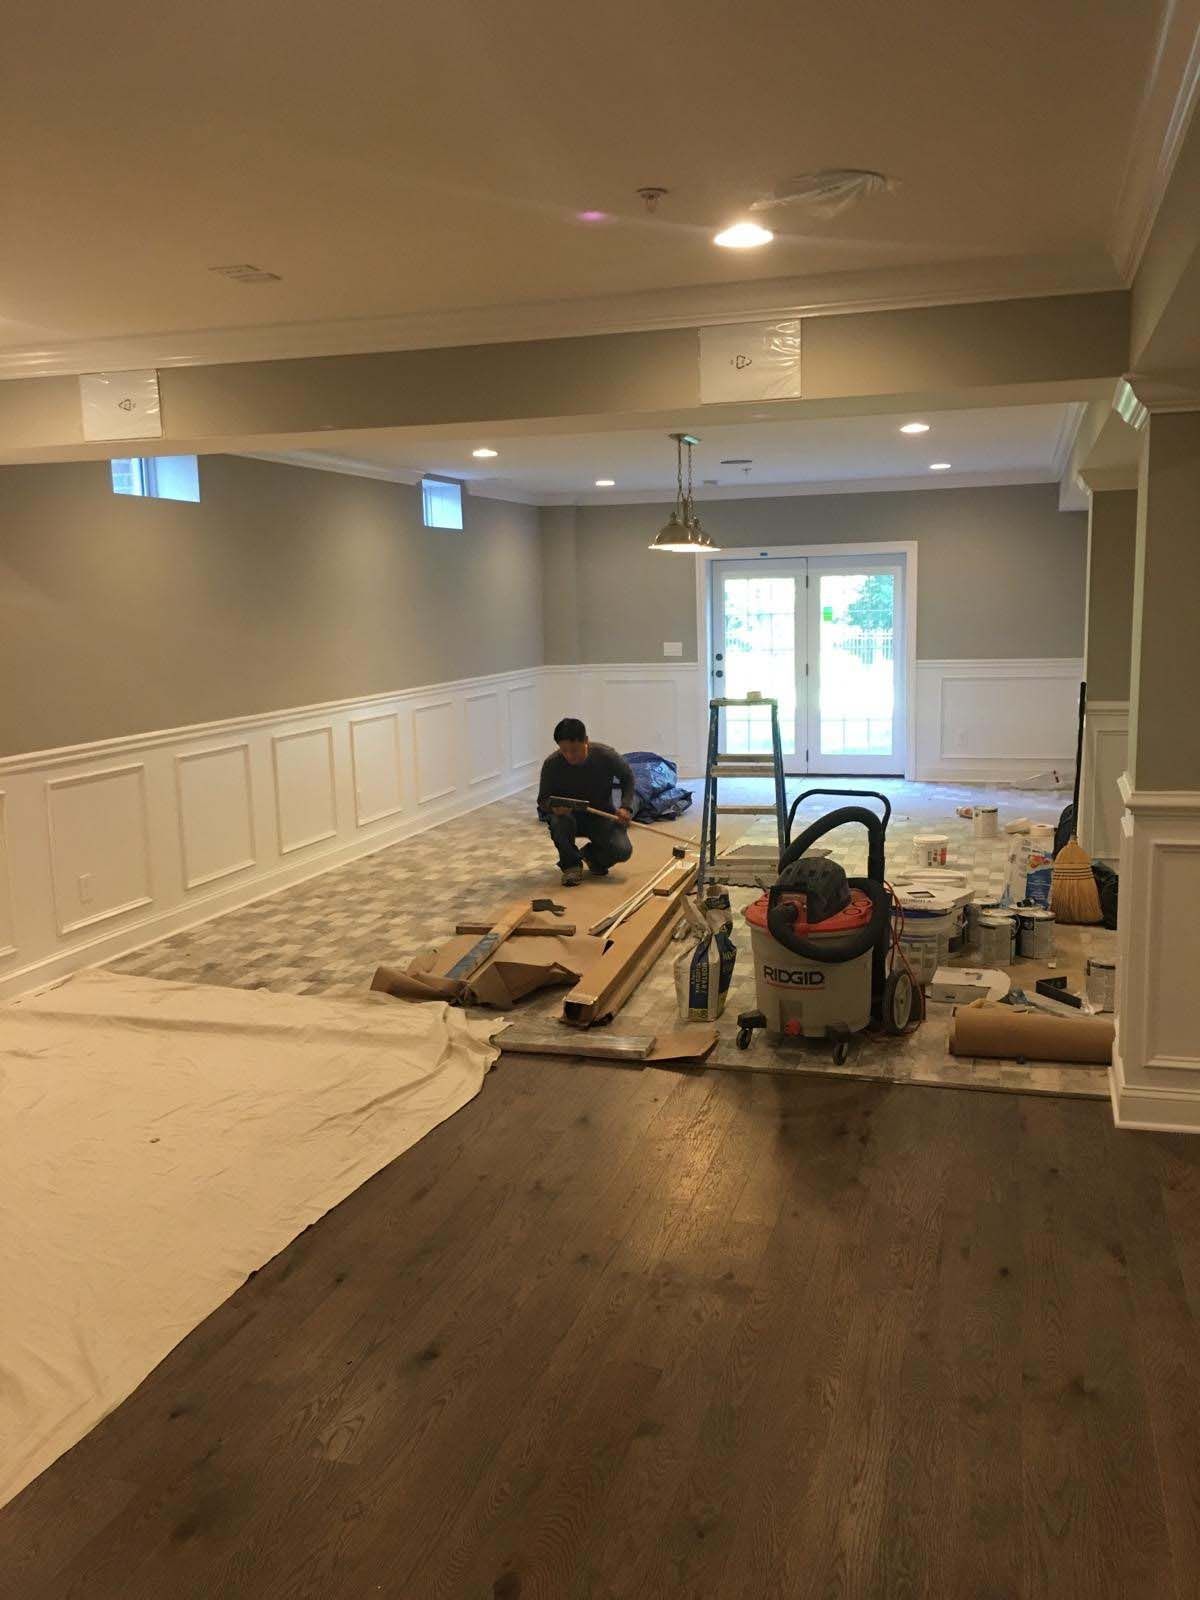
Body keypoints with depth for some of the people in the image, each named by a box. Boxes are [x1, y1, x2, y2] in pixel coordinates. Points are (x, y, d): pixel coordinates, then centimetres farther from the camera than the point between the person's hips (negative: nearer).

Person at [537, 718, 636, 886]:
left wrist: (626, 807, -14)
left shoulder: (606, 755, -20)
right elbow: (543, 800, -8)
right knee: (559, 821, -37)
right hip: (570, 816, -1)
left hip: (601, 816, 1)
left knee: (622, 851, -25)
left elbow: (627, 778, 0)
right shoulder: (551, 764, -21)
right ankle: (571, 864, -8)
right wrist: (553, 807, -33)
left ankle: (592, 854, 13)